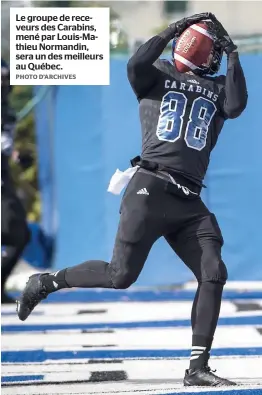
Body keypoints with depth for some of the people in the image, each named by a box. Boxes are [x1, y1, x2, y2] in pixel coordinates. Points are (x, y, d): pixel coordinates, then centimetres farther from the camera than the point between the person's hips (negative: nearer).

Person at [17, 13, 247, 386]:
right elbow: (136, 65, -12)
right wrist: (173, 29, -6)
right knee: (121, 276, -12)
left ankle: (197, 368, -4)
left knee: (214, 274, -8)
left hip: (190, 202, 5)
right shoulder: (158, 74, 10)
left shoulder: (218, 88, 19)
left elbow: (236, 105, -2)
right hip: (150, 189, -5)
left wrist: (233, 55, 0)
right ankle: (46, 282, 10)